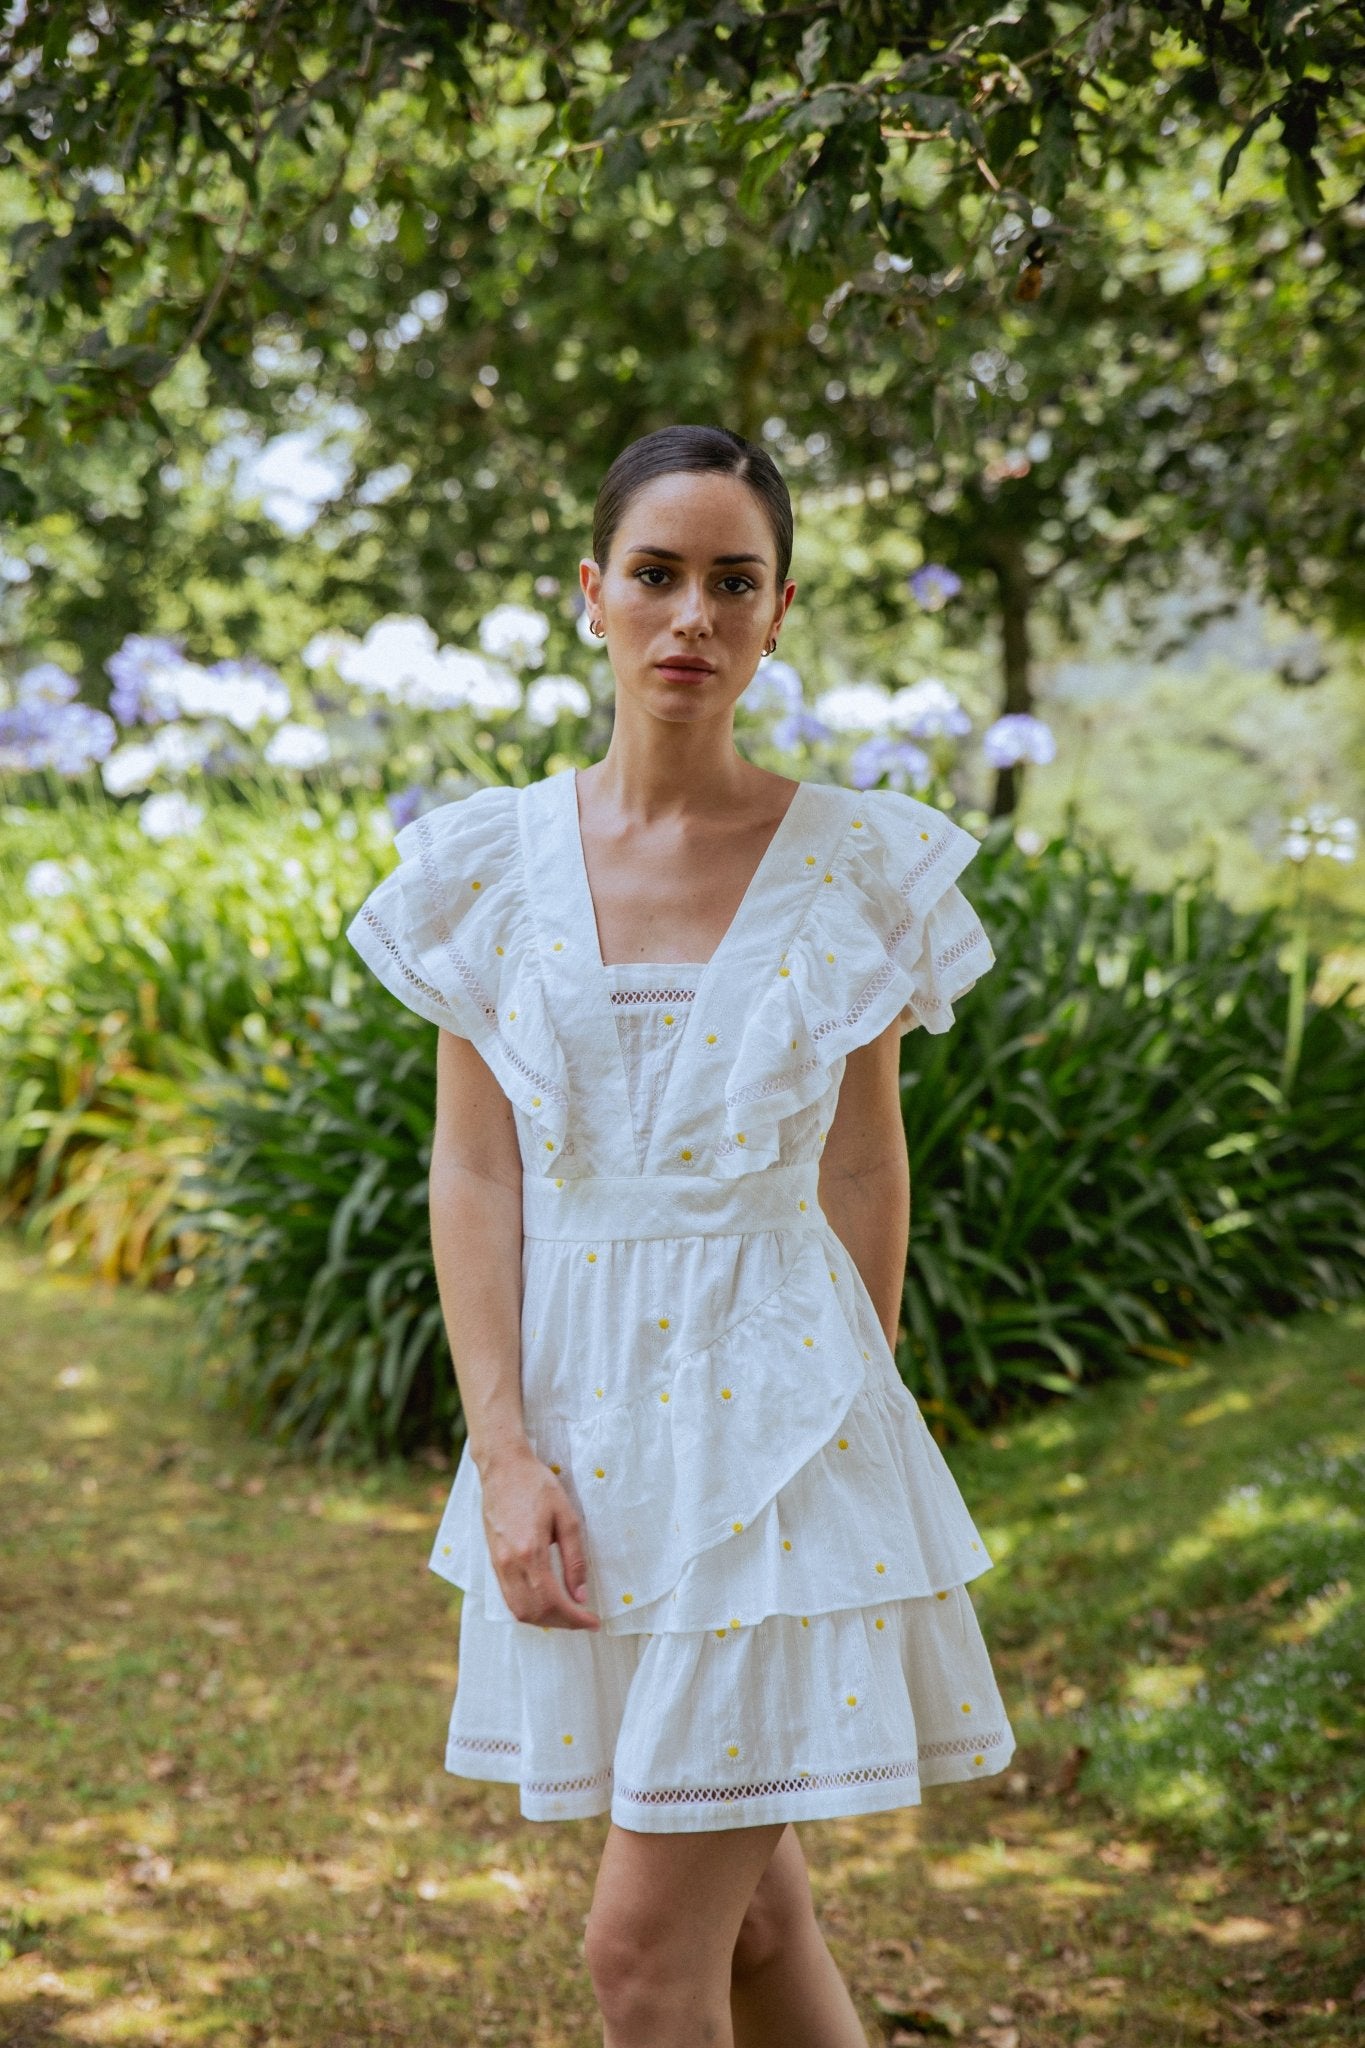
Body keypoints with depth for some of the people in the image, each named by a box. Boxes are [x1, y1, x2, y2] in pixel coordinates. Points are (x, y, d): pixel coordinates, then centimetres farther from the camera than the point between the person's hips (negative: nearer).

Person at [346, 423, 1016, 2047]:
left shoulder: (854, 863, -2)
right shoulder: (493, 860, 1)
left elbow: (864, 1170, 4)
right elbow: (472, 1172, 0)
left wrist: (843, 1418, 6)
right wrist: (504, 1453, -7)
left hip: (772, 1406, -2)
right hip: (579, 1414, 3)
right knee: (746, 1911, 15)